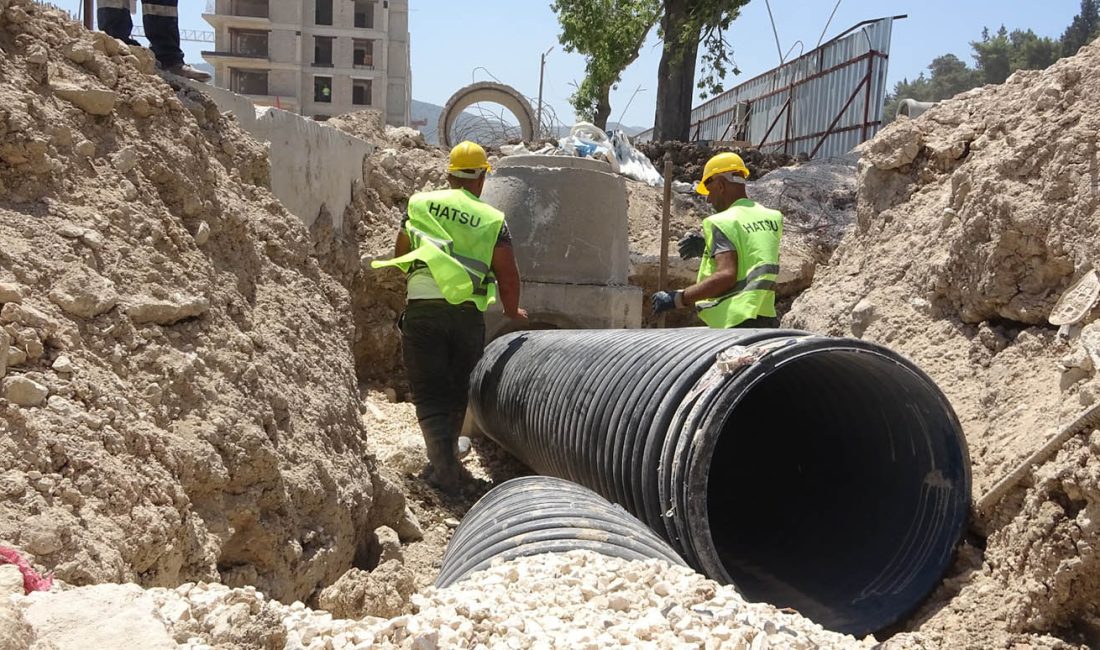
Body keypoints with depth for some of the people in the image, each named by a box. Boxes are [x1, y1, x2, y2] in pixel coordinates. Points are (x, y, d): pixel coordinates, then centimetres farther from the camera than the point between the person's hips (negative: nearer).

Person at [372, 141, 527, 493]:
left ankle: (445, 465, -9)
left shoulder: (420, 204, 9)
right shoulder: (492, 219, 6)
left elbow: (400, 257, 19)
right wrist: (512, 312, 22)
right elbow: (509, 277, 4)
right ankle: (447, 448, 37)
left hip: (422, 308, -1)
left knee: (430, 394, 5)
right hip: (468, 313, 1)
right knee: (457, 389, 21)